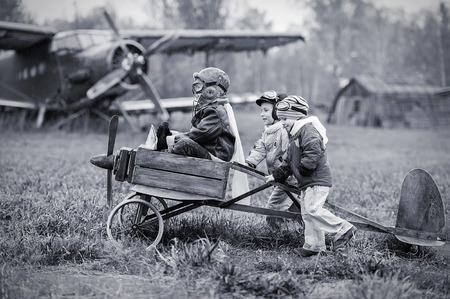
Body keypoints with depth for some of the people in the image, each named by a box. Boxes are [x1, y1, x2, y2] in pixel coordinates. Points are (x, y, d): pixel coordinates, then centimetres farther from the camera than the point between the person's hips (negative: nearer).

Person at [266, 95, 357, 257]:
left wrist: (303, 168, -18)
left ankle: (343, 230, -11)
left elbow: (313, 152, -28)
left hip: (317, 179, -11)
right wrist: (276, 175, 18)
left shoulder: (308, 130, -13)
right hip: (306, 182, 11)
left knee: (312, 209, -19)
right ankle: (314, 245, 15)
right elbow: (289, 161, 26)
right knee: (307, 214, 10)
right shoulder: (295, 135, 21)